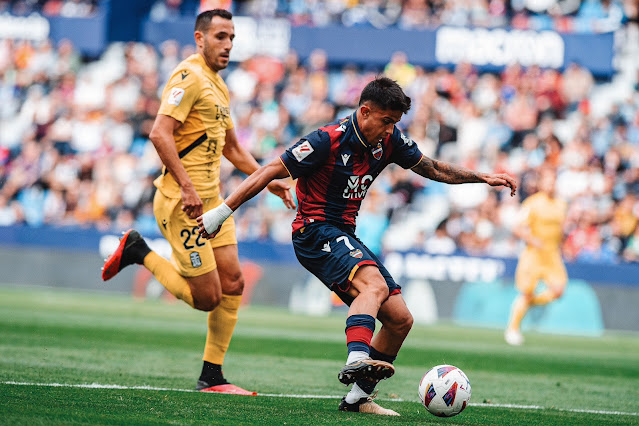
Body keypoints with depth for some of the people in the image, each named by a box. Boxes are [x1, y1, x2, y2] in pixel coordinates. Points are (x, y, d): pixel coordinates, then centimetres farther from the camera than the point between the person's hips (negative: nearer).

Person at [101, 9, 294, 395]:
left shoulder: (219, 86, 19)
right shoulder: (189, 78, -12)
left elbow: (232, 148, 30)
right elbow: (160, 134, -22)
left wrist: (269, 181, 20)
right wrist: (187, 187, -28)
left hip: (212, 201, 9)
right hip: (183, 203, -9)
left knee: (233, 284, 4)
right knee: (207, 297, -8)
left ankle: (211, 377, 11)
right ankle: (138, 252, 10)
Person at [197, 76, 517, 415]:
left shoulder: (387, 141, 4)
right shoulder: (327, 141, -17)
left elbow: (434, 169, 17)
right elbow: (271, 172, -14)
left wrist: (484, 178, 11)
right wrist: (223, 211, -15)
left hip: (345, 237, 8)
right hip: (315, 233, -8)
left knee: (400, 319, 2)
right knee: (375, 285, -35)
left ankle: (358, 397, 9)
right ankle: (357, 359, -55)